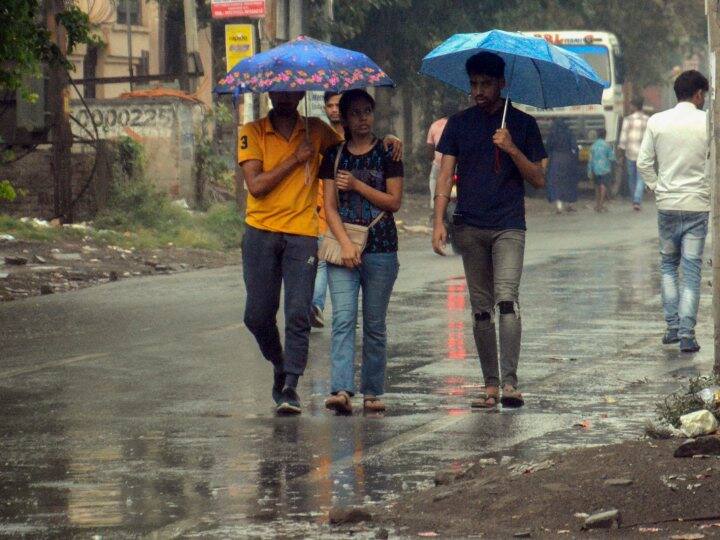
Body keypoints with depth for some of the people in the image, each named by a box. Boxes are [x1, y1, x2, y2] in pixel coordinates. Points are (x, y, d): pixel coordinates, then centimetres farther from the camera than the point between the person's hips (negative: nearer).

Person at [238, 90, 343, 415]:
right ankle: (280, 365, 27)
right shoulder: (252, 133, 2)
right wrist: (294, 159, -10)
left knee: (298, 315, -9)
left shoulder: (315, 130, 9)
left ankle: (290, 387, -7)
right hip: (261, 232, 0)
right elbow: (256, 185, -8)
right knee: (258, 315, 2)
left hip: (302, 233, 0)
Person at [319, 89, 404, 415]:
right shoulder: (335, 156, 9)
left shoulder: (387, 154, 6)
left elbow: (394, 201, 0)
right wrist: (345, 243, -10)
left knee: (375, 324, 4)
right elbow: (330, 206, 3)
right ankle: (341, 390, -23)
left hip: (381, 247, 0)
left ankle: (372, 393, 12)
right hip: (343, 245, 0)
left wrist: (357, 185, -8)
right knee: (343, 318, -13)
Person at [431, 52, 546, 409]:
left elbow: (538, 180, 4)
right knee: (481, 308, 5)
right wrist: (438, 221, -6)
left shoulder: (522, 124, 5)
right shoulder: (459, 124, 10)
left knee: (506, 298, -19)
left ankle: (510, 382, -23)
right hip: (470, 227, 3)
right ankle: (490, 385, 10)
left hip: (509, 226, -3)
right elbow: (446, 176, 7)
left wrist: (512, 149, -12)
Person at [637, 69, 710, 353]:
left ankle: (672, 326, 11)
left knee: (668, 264, 18)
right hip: (697, 204, -2)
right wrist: (710, 189, 8)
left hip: (667, 203, 2)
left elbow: (643, 162, 2)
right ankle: (687, 334, -4)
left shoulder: (657, 121, 1)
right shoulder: (707, 122, -6)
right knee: (691, 269, 1)